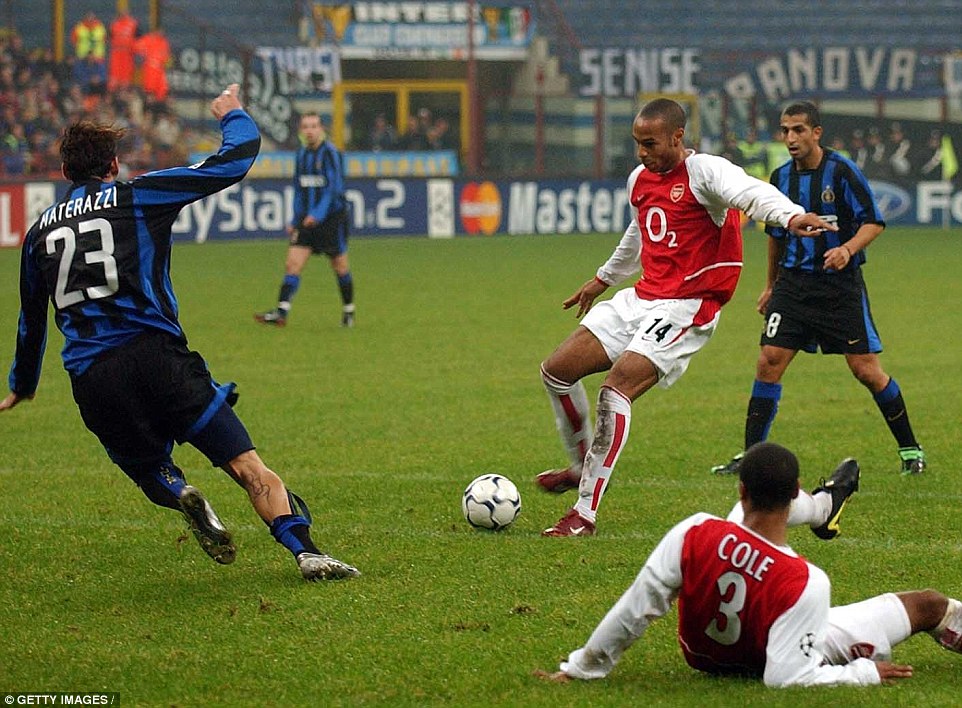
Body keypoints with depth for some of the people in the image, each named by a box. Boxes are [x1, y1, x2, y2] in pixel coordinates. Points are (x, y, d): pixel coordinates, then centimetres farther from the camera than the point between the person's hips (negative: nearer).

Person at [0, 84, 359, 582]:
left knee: (154, 475, 19)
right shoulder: (136, 198, 8)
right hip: (154, 356, -3)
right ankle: (304, 551, -24)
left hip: (89, 382, 3)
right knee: (249, 468, -5)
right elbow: (233, 162, 7)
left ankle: (180, 495, -17)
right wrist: (232, 115, 27)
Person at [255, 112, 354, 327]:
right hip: (306, 219, 6)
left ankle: (348, 311, 22)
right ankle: (281, 312, -15)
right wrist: (295, 220, 17)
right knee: (293, 263, -8)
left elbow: (334, 187, -19)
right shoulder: (302, 154, 11)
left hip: (332, 216, -6)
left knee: (340, 267, 4)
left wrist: (319, 213, -30)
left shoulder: (330, 154, -10)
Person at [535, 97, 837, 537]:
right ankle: (581, 466, 29)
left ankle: (586, 513, -17)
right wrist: (604, 279, 45)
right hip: (641, 299, 9)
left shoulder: (704, 172, -14)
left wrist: (790, 215, -56)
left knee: (616, 388, -23)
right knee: (557, 371, 6)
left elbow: (750, 192, -35)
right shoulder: (640, 180, 11)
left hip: (686, 308, -9)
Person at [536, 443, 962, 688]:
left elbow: (635, 610, -26)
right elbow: (787, 678, -38)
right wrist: (866, 673, -23)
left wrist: (580, 669, -13)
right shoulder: (807, 583, -40)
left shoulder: (695, 534, -33)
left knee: (748, 520, 23)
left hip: (702, 654, 3)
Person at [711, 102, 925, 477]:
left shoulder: (841, 171, -10)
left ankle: (910, 449, 12)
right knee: (769, 361, -7)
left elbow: (874, 221, -10)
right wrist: (771, 284, 25)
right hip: (794, 282, 4)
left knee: (866, 369, -4)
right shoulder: (781, 177, 6)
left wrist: (847, 249, -28)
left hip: (841, 284, -4)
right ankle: (750, 454, 0)